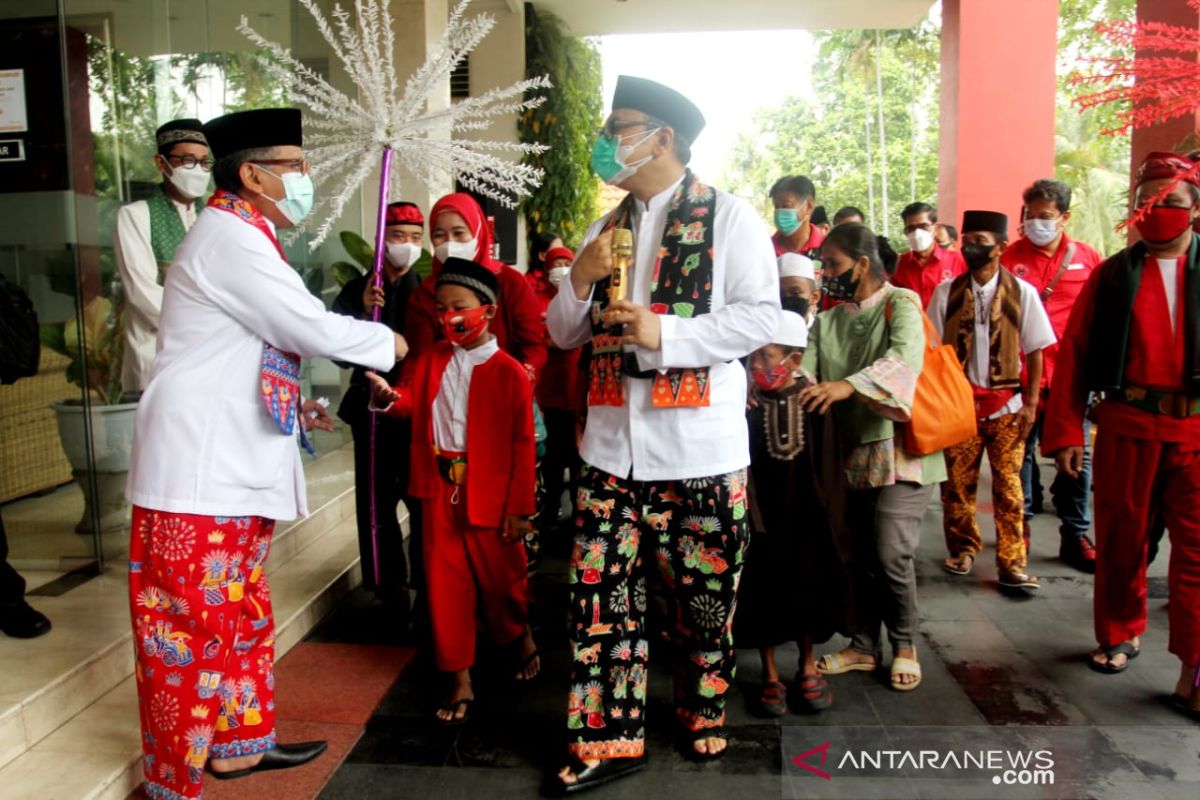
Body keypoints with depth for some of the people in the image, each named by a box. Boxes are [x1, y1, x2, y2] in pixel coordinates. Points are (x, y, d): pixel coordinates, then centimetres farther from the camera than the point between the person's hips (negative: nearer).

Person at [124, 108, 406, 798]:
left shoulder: (245, 239, 17)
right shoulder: (229, 235, -14)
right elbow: (312, 328, -18)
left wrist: (297, 405, 13)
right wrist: (387, 343, -2)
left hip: (237, 465, 10)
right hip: (199, 473, -10)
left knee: (243, 611, 19)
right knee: (192, 624, 0)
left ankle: (239, 742, 35)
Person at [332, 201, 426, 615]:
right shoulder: (357, 290, 6)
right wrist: (363, 312, -16)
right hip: (373, 411, 1)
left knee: (424, 501, -4)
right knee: (376, 504, 4)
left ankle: (428, 588, 11)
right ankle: (390, 590, 17)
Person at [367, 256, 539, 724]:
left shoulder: (509, 372, -10)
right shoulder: (432, 359, 6)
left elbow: (523, 444, -9)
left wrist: (519, 507, -9)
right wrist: (391, 397, -15)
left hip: (489, 495, -4)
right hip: (440, 491, 4)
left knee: (499, 580, 12)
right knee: (446, 584, 7)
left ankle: (521, 638, 44)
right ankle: (460, 680, 21)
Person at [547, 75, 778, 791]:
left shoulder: (729, 217, -2)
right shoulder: (608, 228, 17)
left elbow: (760, 318, -11)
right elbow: (564, 334, 15)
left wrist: (664, 333, -18)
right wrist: (580, 281, -4)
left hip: (700, 449, -5)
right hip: (613, 444, 5)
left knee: (704, 595, 9)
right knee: (602, 596, 5)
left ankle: (703, 719, 33)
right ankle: (608, 739, 20)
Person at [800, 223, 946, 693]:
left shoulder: (900, 303, -6)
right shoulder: (827, 321, 12)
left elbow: (905, 358, -25)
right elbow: (804, 368, -4)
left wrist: (847, 385, -40)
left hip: (900, 448, -5)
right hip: (853, 452, 6)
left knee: (891, 552, -10)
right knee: (860, 555, 10)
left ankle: (904, 645, 13)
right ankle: (864, 646, 25)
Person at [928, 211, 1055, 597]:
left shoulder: (1022, 293, -1)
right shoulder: (946, 293, 2)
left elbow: (1034, 352, 2)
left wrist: (1031, 403, -4)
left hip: (1006, 404, -1)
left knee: (1008, 485, 1)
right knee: (958, 481, 7)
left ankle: (1012, 562, 10)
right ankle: (963, 548, 25)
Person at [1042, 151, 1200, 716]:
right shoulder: (1112, 275, 4)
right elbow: (1074, 352, 2)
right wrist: (1064, 432, -4)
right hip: (1127, 426, 1)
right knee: (1120, 540, 12)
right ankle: (1121, 635, 31)